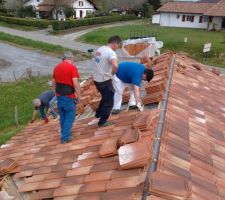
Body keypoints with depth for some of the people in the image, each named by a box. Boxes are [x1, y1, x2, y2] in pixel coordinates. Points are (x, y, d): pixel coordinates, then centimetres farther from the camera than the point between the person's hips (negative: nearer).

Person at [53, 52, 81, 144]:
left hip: (59, 95, 7)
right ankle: (65, 137, 6)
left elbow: (54, 82, 16)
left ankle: (64, 134, 29)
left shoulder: (56, 67, 10)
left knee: (62, 116, 18)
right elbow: (75, 83, -17)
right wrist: (78, 95, -9)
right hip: (69, 95, -7)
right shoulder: (72, 67, -11)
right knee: (70, 116, 4)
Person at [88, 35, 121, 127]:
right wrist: (112, 73, -18)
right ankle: (102, 122, 17)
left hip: (97, 79, 9)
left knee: (105, 98, 26)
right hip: (105, 80, -9)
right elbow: (115, 66, -38)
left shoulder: (100, 49, 9)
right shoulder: (111, 53, -20)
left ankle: (97, 117, 32)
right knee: (109, 102, 7)